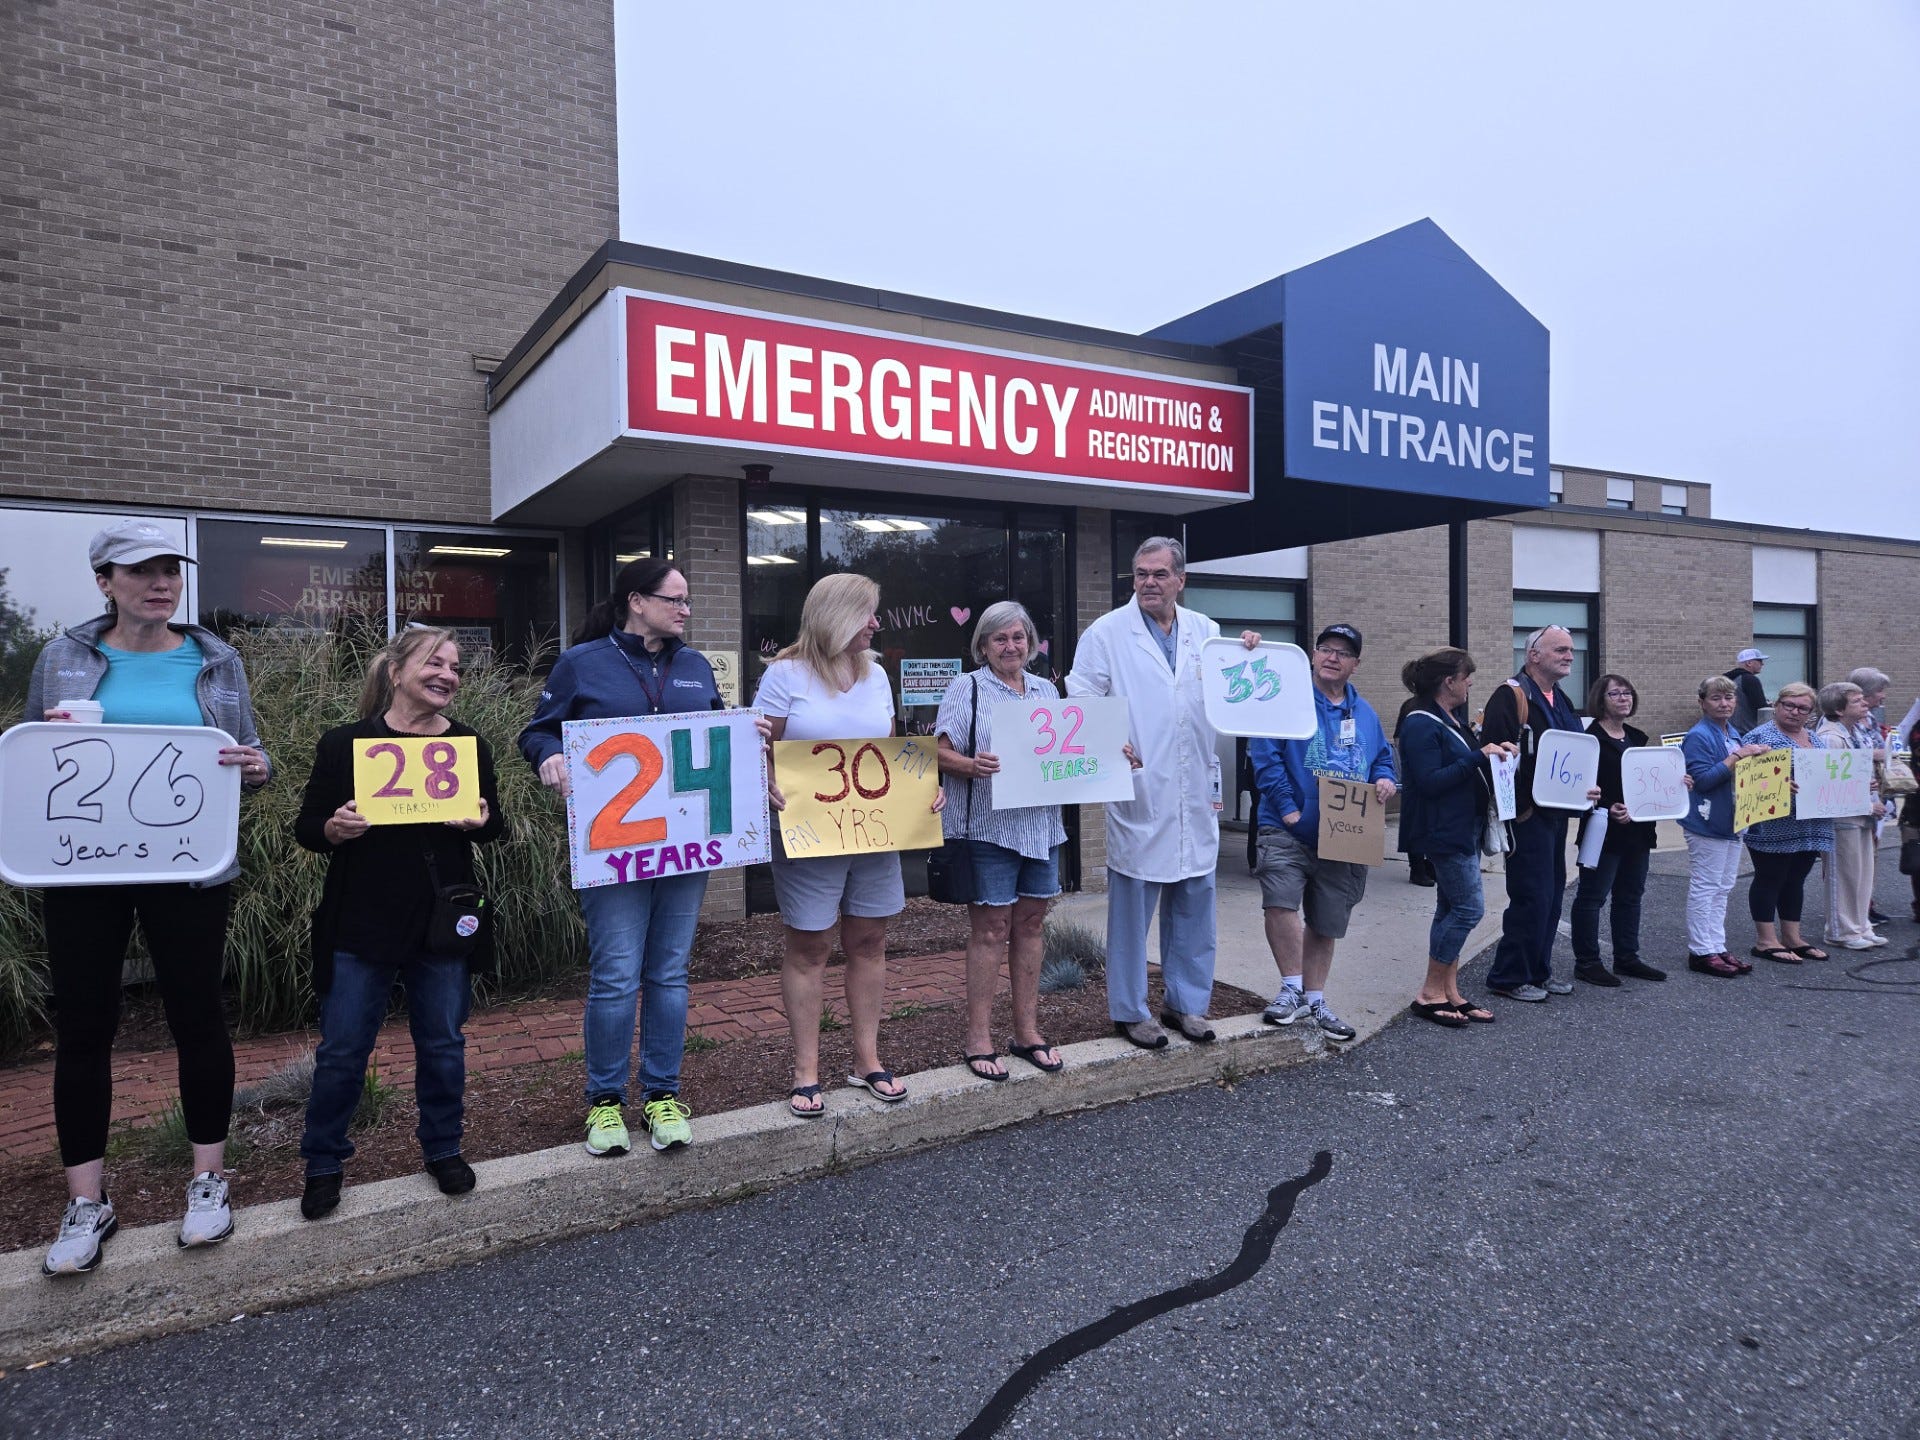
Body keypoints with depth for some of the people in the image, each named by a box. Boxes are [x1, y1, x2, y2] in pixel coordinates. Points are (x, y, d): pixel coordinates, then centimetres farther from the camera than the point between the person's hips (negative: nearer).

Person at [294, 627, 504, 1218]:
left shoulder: (469, 745, 4)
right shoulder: (345, 743, -3)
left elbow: (495, 827, 10)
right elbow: (307, 830, 0)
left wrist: (480, 823, -12)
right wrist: (336, 829, -21)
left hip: (444, 922, 2)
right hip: (361, 925, -2)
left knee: (443, 1043, 12)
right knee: (343, 1049, 6)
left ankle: (442, 1148, 31)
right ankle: (324, 1163, 27)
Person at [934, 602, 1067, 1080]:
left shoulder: (1046, 690, 16)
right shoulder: (967, 688, 0)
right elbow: (942, 752, -7)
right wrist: (972, 765, -26)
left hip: (1041, 824, 5)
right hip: (989, 826, -5)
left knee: (1030, 924, 10)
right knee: (990, 928, -3)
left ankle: (1027, 1031, 21)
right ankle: (978, 1039, 8)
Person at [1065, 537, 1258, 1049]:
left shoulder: (1205, 631, 10)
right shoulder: (1107, 633, -3)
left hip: (1197, 794, 5)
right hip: (1138, 793, -4)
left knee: (1193, 907, 13)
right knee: (1131, 909, 5)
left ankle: (1186, 1002, 29)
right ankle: (1129, 1011, 20)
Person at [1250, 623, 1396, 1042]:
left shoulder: (1365, 715, 14)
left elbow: (1383, 759, 23)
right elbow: (1265, 756, -13)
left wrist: (1385, 781, -1)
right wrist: (1288, 808, -19)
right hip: (1289, 831, -5)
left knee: (1325, 924, 13)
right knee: (1280, 902, -25)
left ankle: (1314, 1000, 28)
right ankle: (1293, 988, -6)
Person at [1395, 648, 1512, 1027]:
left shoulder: (1453, 718, 14)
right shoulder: (1421, 724, -17)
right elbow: (1430, 781, -23)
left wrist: (1494, 751, 7)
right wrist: (1478, 757, -22)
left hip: (1465, 827, 10)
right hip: (1444, 831, -10)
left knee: (1452, 909, 11)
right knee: (1469, 907, -9)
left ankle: (1449, 992, 18)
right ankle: (1430, 994, 0)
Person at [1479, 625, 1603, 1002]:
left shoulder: (1560, 702, 16)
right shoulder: (1511, 697, -14)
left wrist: (1584, 788, 5)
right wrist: (1508, 811, -25)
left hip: (1556, 813, 10)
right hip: (1526, 814, -9)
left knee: (1552, 894, 14)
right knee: (1532, 896, -6)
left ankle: (1538, 971, 25)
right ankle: (1508, 977, 5)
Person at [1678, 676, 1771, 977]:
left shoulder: (1734, 734, 13)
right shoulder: (1698, 736, -14)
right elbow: (1703, 779, -21)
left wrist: (1755, 755, 4)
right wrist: (1735, 757, -23)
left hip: (1730, 822, 9)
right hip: (1706, 824, -9)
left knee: (1721, 889, 13)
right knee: (1704, 888, -4)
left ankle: (1717, 947, 20)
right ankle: (1701, 952, 2)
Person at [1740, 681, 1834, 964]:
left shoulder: (1815, 739, 16)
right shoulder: (1759, 736, -9)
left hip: (1810, 824, 8)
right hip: (1774, 827, -7)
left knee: (1795, 880, 13)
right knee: (1769, 879, 0)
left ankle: (1792, 937, 22)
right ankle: (1766, 941, 6)